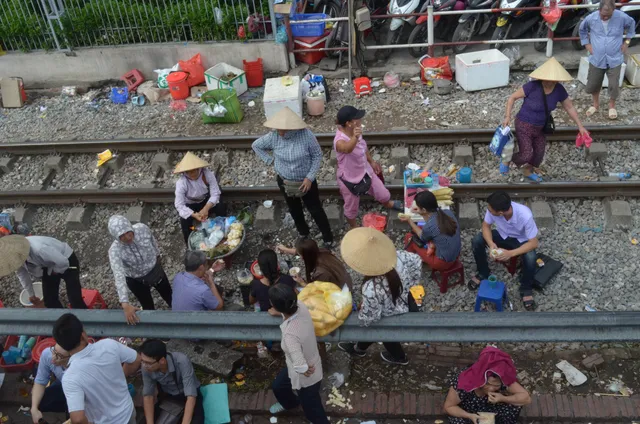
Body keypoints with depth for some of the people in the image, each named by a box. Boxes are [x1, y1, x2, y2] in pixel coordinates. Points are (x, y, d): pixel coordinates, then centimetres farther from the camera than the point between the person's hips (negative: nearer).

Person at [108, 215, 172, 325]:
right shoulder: (115, 251, -35)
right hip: (136, 281, -3)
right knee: (149, 308, 17)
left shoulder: (142, 228, -29)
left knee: (172, 299, 22)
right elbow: (119, 277, -43)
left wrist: (157, 255, 14)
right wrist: (125, 304, -51)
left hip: (155, 270, 3)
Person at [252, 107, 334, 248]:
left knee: (316, 210, 9)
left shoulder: (306, 135, -25)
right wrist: (270, 160, -6)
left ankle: (328, 237, 31)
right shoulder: (273, 137, -18)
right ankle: (303, 233, 49)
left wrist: (310, 177, -19)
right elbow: (256, 145, 0)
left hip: (306, 181, -3)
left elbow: (317, 155, -14)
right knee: (295, 210, 23)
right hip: (285, 182, 3)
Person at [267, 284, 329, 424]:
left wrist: (304, 370, -25)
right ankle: (289, 403, 67)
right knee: (278, 386, 35)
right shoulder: (301, 307, -21)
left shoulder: (290, 334, -44)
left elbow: (300, 366, -47)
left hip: (306, 379, -9)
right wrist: (280, 313, 21)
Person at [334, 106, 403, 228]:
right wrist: (355, 137, -81)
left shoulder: (355, 131, -11)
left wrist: (372, 161, 21)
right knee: (351, 208, 19)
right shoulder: (340, 140, -37)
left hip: (365, 171, 7)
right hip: (350, 180, -7)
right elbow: (347, 149, -62)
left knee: (383, 194, 24)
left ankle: (388, 204, 62)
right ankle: (354, 228, 50)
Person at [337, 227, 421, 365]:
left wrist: (360, 313, -6)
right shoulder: (398, 256, -29)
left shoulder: (372, 289, -45)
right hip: (405, 301, 5)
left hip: (391, 319, -5)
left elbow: (369, 318, -29)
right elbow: (416, 260, -7)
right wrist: (410, 283, 7)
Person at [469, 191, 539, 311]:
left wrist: (511, 253, -40)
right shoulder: (493, 208, -29)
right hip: (503, 235, 4)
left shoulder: (525, 215, -39)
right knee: (477, 241, -19)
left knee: (530, 258, -34)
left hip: (521, 240, -4)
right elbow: (486, 225, -11)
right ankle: (483, 274, 6)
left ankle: (526, 289, -4)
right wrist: (491, 244, -30)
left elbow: (534, 243, -30)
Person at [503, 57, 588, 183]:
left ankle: (528, 171, 51)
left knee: (539, 153, 20)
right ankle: (509, 158, 31)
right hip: (524, 126, -5)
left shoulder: (559, 90, -14)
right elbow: (512, 97, -16)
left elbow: (570, 107, -1)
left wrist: (580, 126, -1)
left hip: (541, 127, 5)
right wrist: (508, 116, -26)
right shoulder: (532, 86, -29)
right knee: (526, 156, -3)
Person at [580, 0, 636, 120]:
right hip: (596, 59, 1)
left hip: (615, 59, -1)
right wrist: (587, 44, 4)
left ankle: (612, 106, 28)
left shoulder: (622, 17, -13)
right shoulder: (590, 18, -12)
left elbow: (631, 24, 9)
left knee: (614, 85, 3)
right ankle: (596, 104, 36)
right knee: (593, 84, 10)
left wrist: (627, 41, 4)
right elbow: (582, 30, 10)